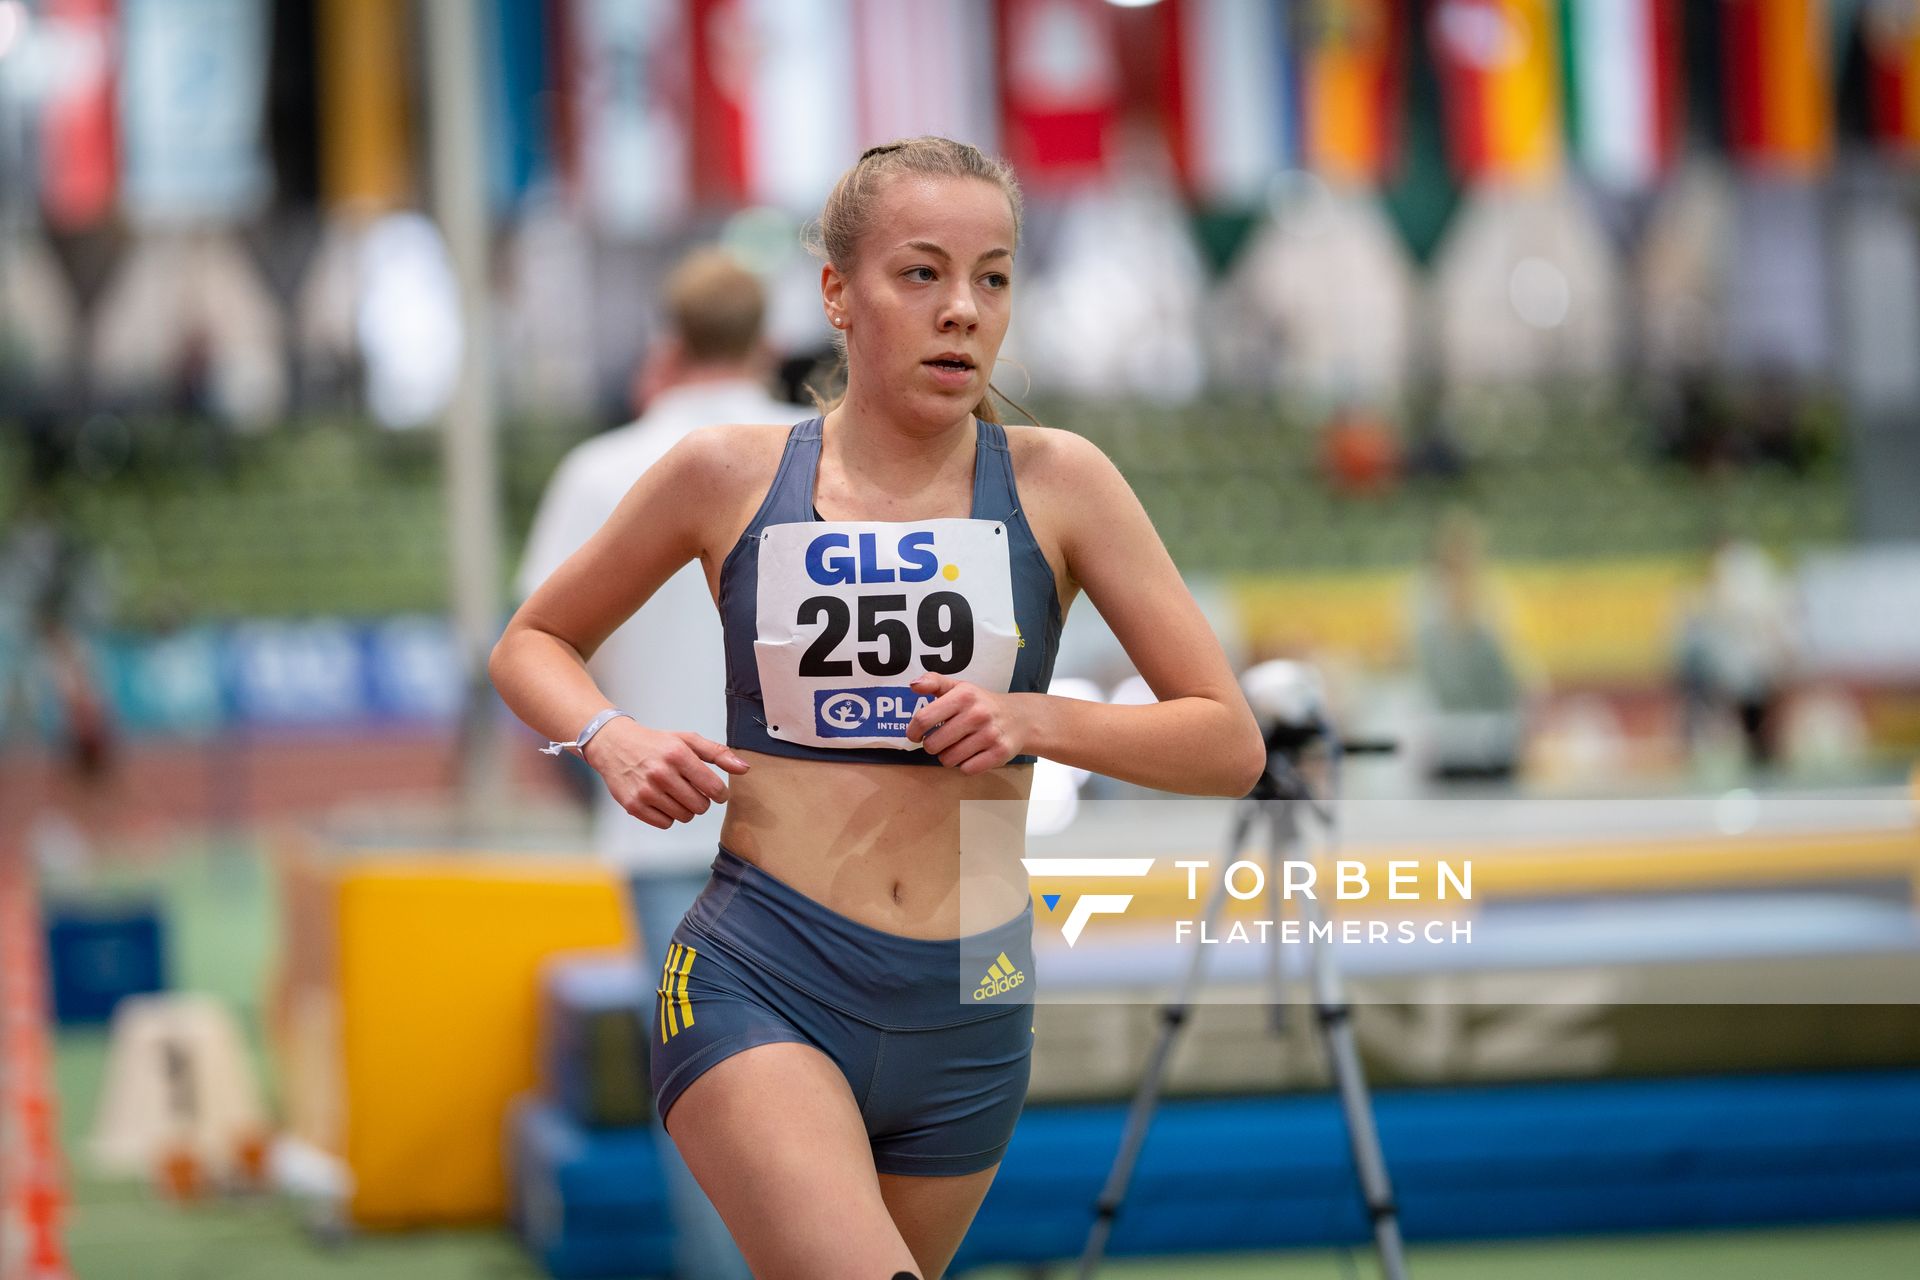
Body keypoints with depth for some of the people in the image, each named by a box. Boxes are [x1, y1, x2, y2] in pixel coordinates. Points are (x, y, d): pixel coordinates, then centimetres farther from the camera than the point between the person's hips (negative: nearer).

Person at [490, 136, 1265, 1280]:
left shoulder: (1055, 484, 1)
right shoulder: (730, 477, 1)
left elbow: (1233, 746, 3)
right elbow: (530, 646, 16)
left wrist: (1040, 721, -13)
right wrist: (612, 740, -5)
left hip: (969, 1016, 3)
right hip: (757, 982, -3)